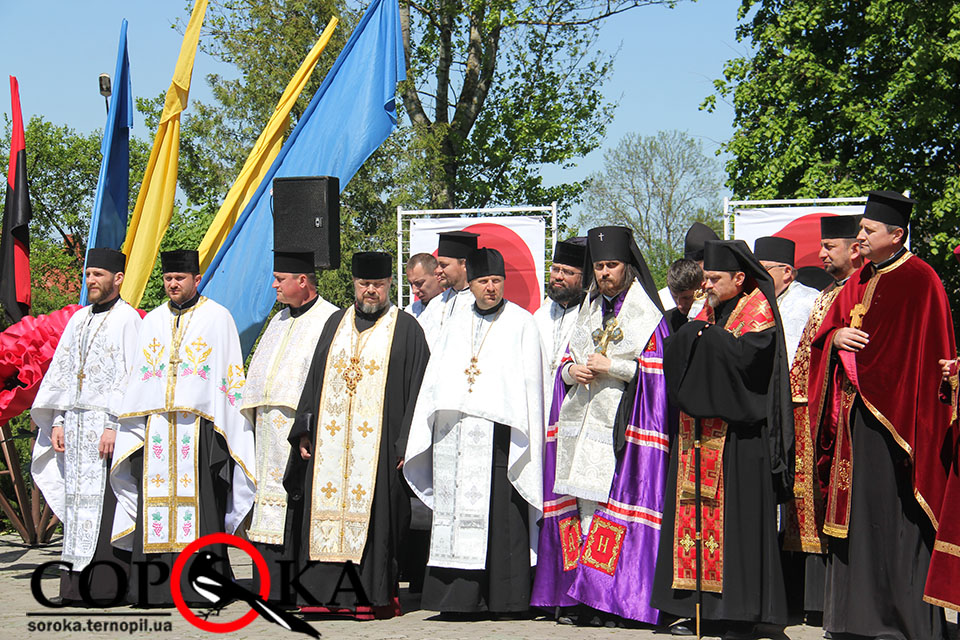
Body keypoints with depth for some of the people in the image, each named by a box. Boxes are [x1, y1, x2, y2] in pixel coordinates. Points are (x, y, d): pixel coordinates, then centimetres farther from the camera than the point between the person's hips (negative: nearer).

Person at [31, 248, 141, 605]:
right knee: (77, 502, 6)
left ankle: (109, 587, -3)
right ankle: (78, 586, 9)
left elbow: (132, 378, -12)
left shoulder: (128, 319, -5)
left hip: (109, 423, -7)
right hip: (76, 424, 7)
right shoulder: (79, 319, 16)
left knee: (106, 506, -7)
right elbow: (63, 372, 17)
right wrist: (58, 422, 9)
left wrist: (116, 425, -18)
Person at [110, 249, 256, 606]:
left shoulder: (217, 318, 5)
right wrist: (131, 427, 10)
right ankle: (154, 586, 4)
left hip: (198, 426, -4)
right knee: (156, 503, 0)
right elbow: (136, 379, 18)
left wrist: (225, 427, -6)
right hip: (156, 426, 4)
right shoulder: (152, 321, 17)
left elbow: (231, 376, 2)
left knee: (200, 504, -7)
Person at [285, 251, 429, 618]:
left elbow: (417, 388, -2)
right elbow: (315, 378, 16)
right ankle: (326, 594, 10)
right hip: (331, 442, 4)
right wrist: (304, 432, 9)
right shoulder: (336, 324, 15)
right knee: (328, 515, 3)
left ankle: (372, 597, 4)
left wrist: (407, 444, -9)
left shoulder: (406, 329, 2)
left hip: (377, 443, -4)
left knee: (372, 514, -4)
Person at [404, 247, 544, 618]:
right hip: (456, 436, 4)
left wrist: (526, 440, -10)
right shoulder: (456, 325, 18)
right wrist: (420, 439, 11)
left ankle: (504, 600, 0)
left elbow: (531, 383, -1)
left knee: (501, 516, -6)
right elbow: (435, 381, 18)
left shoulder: (521, 323, 5)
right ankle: (460, 597, 8)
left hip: (499, 432, -4)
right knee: (458, 517, 3)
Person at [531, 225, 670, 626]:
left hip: (622, 425, -6)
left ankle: (612, 597, -9)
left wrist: (611, 368, -12)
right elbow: (565, 363, 21)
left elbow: (655, 370, -8)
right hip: (582, 422, 6)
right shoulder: (588, 312, 20)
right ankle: (583, 599, 4)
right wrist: (572, 371, 0)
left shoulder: (647, 315, 1)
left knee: (614, 501, -11)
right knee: (583, 504, 2)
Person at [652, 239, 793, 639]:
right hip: (699, 432, 7)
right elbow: (674, 356, 12)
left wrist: (707, 335, -8)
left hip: (738, 434, -7)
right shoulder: (709, 313, 19)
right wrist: (695, 333, -7)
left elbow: (746, 353, -19)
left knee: (735, 515, -7)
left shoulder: (758, 313, -2)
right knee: (700, 512, 4)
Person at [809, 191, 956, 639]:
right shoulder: (859, 281, 16)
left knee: (890, 511, -7)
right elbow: (823, 334, 16)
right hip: (855, 412, 8)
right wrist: (836, 337, -5)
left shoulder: (919, 280, -7)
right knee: (857, 507, 9)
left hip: (894, 410, -8)